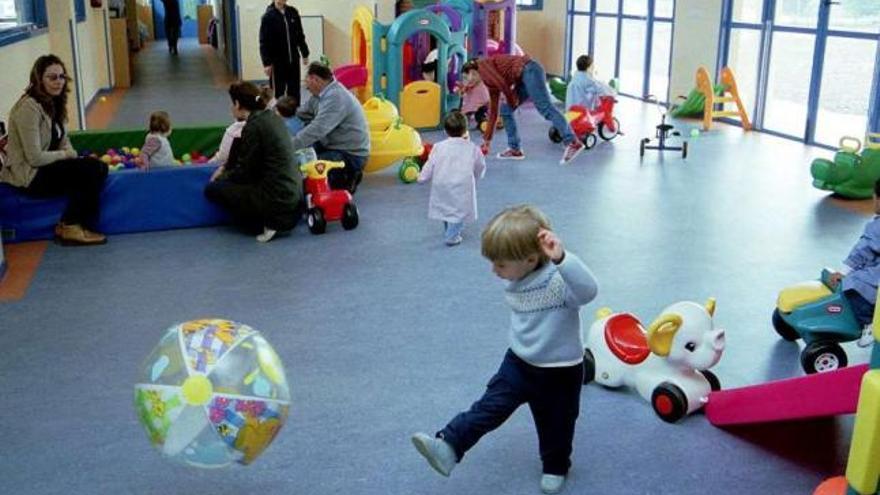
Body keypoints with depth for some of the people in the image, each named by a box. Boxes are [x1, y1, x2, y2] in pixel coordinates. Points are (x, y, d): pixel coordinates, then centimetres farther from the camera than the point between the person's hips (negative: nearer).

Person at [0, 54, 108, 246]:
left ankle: (73, 226, -5)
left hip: (46, 168, 9)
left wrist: (70, 155, -7)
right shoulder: (28, 107, -19)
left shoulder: (53, 103, 9)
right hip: (28, 176, -9)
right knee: (93, 169, -18)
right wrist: (66, 155, -9)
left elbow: (63, 141, 14)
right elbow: (34, 158, -23)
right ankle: (71, 226, -4)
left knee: (99, 168, -10)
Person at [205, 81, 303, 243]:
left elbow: (245, 172, -7)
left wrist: (222, 177, 9)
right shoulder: (271, 117, 10)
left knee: (212, 189, 4)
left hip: (278, 202, -9)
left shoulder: (254, 126, -15)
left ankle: (266, 223, -3)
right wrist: (225, 168, 22)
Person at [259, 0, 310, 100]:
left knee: (294, 91, 9)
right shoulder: (268, 16, -8)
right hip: (277, 62, -4)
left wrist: (305, 54, 11)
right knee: (278, 92, 3)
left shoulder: (293, 13, 4)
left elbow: (300, 36, 12)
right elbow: (264, 42, -10)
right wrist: (266, 63, -14)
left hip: (294, 60, 4)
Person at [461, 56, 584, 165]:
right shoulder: (491, 84, 24)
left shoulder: (482, 66, 3)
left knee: (545, 108, -20)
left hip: (530, 70, -9)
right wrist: (486, 141, 30)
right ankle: (515, 149, 12)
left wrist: (511, 99, 2)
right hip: (525, 78, 9)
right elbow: (493, 112, 26)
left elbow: (501, 82, -15)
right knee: (505, 110, 11)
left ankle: (573, 143, -28)